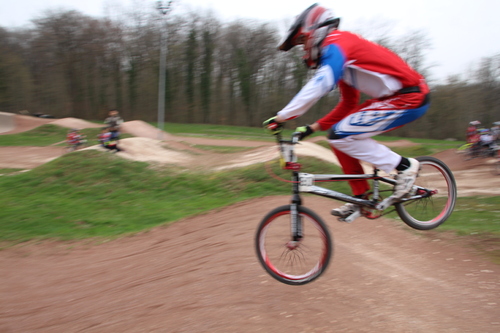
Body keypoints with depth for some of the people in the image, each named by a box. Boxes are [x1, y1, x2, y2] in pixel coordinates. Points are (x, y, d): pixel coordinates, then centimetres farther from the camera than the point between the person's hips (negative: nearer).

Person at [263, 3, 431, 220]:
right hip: (394, 97, 10)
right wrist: (313, 128, 15)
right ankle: (360, 199, 12)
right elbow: (347, 106, 21)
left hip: (410, 98, -10)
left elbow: (318, 87, -29)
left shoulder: (336, 44, -12)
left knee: (340, 135, -15)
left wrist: (281, 117, -28)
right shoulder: (341, 57, 19)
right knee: (338, 136, 7)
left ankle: (404, 166, -4)